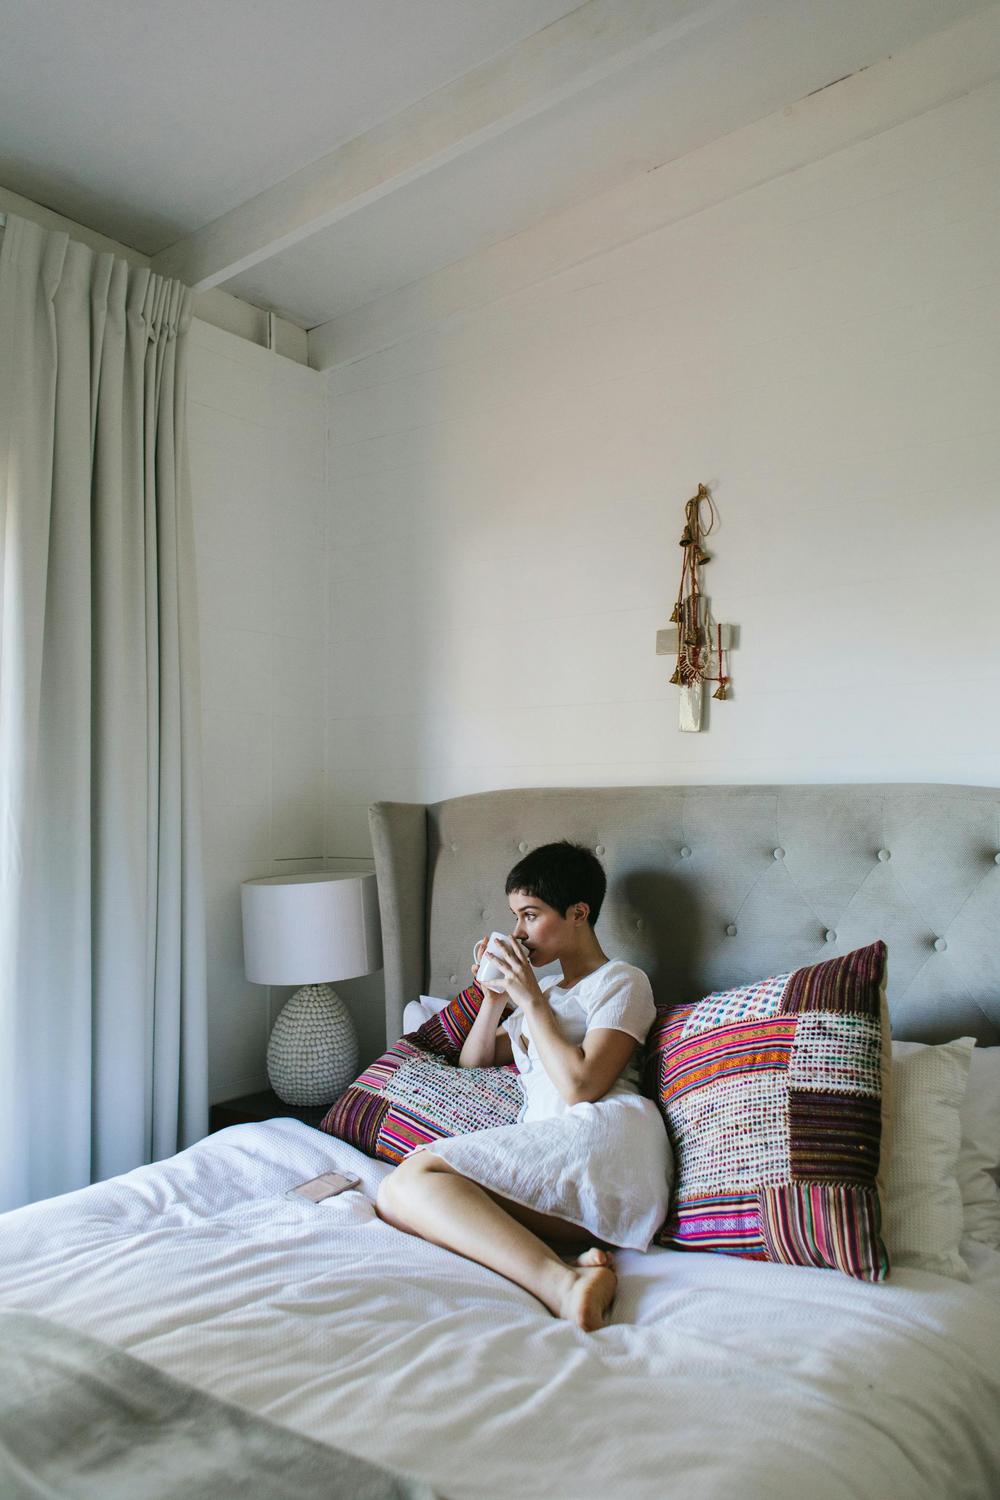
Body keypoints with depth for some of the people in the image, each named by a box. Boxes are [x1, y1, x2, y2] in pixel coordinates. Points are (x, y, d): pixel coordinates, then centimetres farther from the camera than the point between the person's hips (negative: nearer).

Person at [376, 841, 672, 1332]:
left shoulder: (622, 981, 8)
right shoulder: (547, 991, 32)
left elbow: (580, 1086, -8)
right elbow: (473, 1061, 34)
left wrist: (531, 1001, -1)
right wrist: (495, 997, 18)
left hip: (601, 1132, -8)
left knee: (411, 1178, -24)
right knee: (399, 1197, -18)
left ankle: (562, 1281, -40)